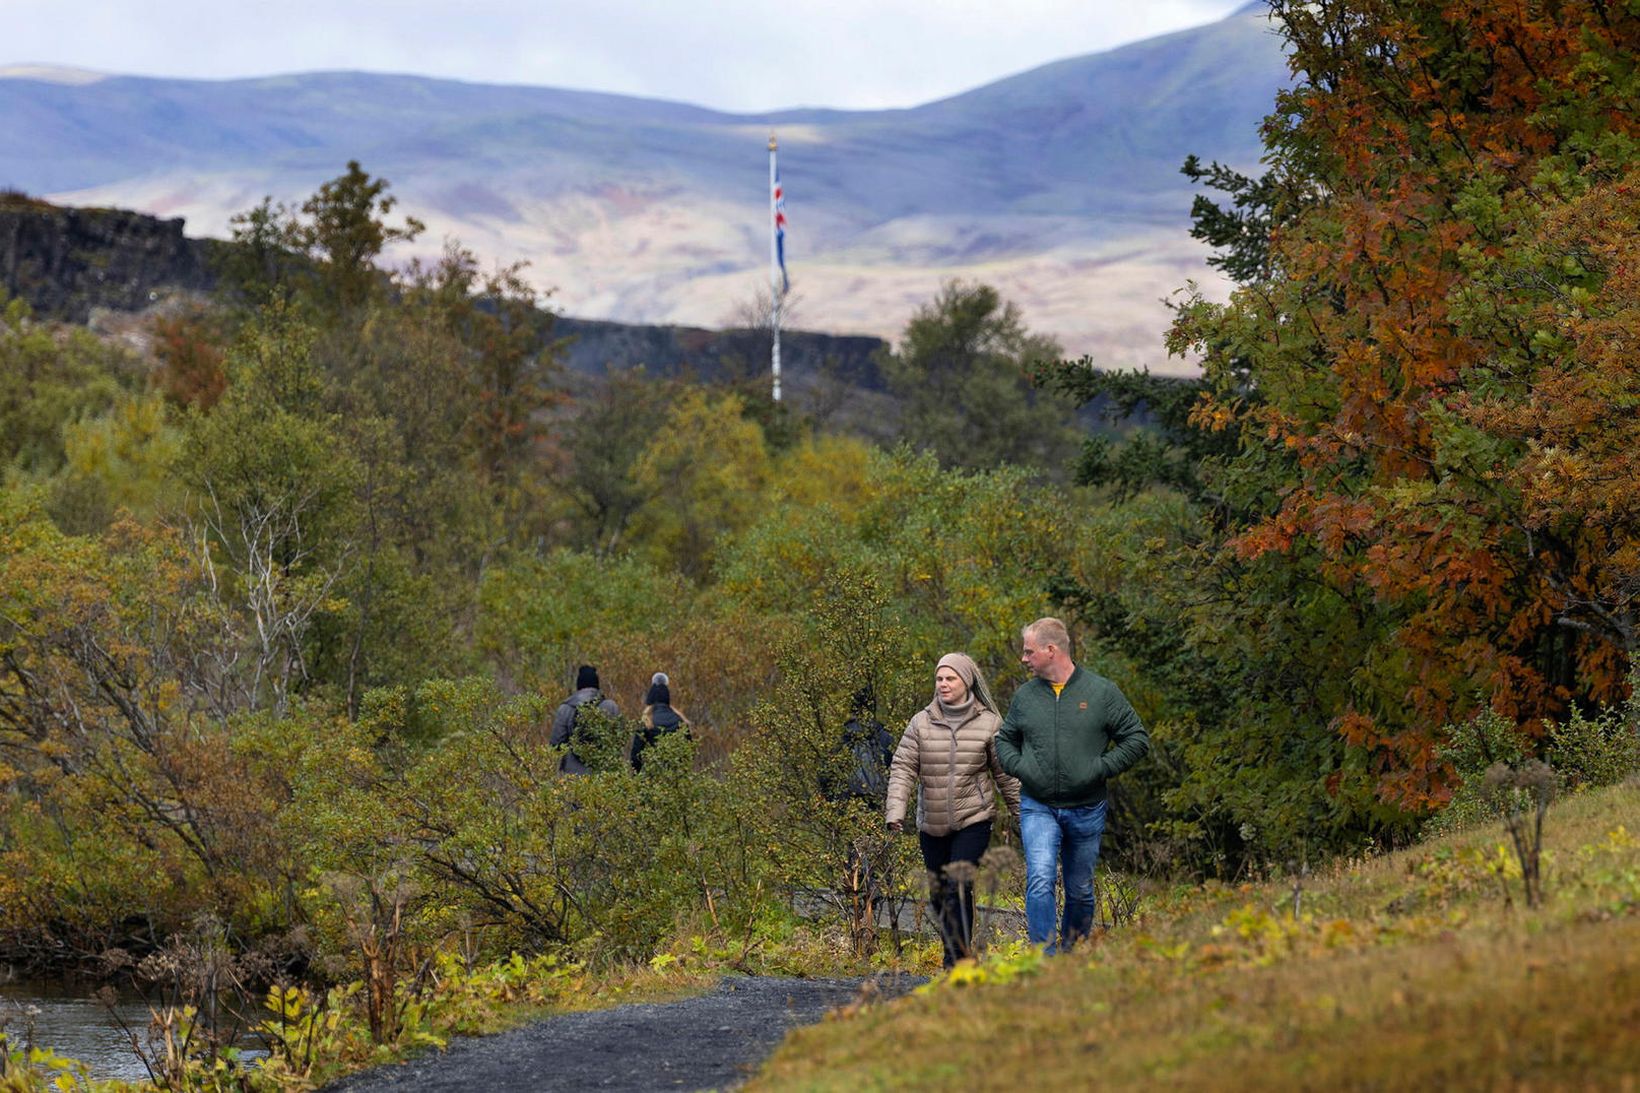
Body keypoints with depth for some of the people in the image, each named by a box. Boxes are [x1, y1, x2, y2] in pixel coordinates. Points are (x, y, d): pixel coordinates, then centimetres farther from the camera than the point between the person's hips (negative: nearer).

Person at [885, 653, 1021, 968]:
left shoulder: (987, 723, -1)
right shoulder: (921, 723, 1)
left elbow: (1005, 774, 5)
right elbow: (903, 768, -4)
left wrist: (1023, 814, 8)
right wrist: (895, 811, -18)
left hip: (973, 821, -3)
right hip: (932, 825, 3)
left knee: (958, 887, -16)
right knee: (938, 895, 10)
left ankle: (957, 960, -14)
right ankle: (955, 951, 26)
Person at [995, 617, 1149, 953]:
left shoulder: (1101, 692, -2)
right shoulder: (1025, 695, 5)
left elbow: (1137, 739, 1)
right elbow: (1004, 740, 20)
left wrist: (1101, 769, -10)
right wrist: (1018, 767, 0)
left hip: (1086, 811, 0)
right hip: (1038, 809, 0)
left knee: (1080, 892, 11)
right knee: (1040, 882, -18)